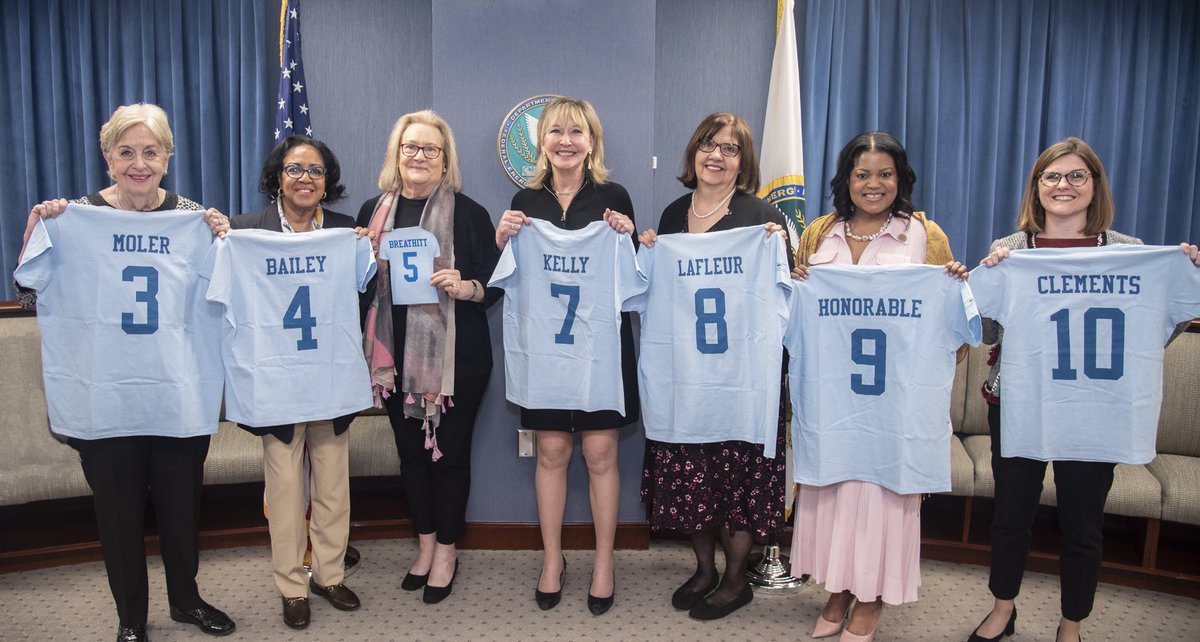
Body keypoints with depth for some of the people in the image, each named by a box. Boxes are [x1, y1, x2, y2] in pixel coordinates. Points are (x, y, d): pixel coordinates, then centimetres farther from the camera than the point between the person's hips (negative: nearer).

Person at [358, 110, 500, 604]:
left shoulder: (468, 213, -5)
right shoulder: (374, 211, 6)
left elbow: (495, 284, -3)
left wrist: (464, 287, -22)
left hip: (456, 356, -3)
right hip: (396, 355, 4)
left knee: (449, 452, 7)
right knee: (410, 451, 14)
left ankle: (446, 550, 25)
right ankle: (425, 542, 33)